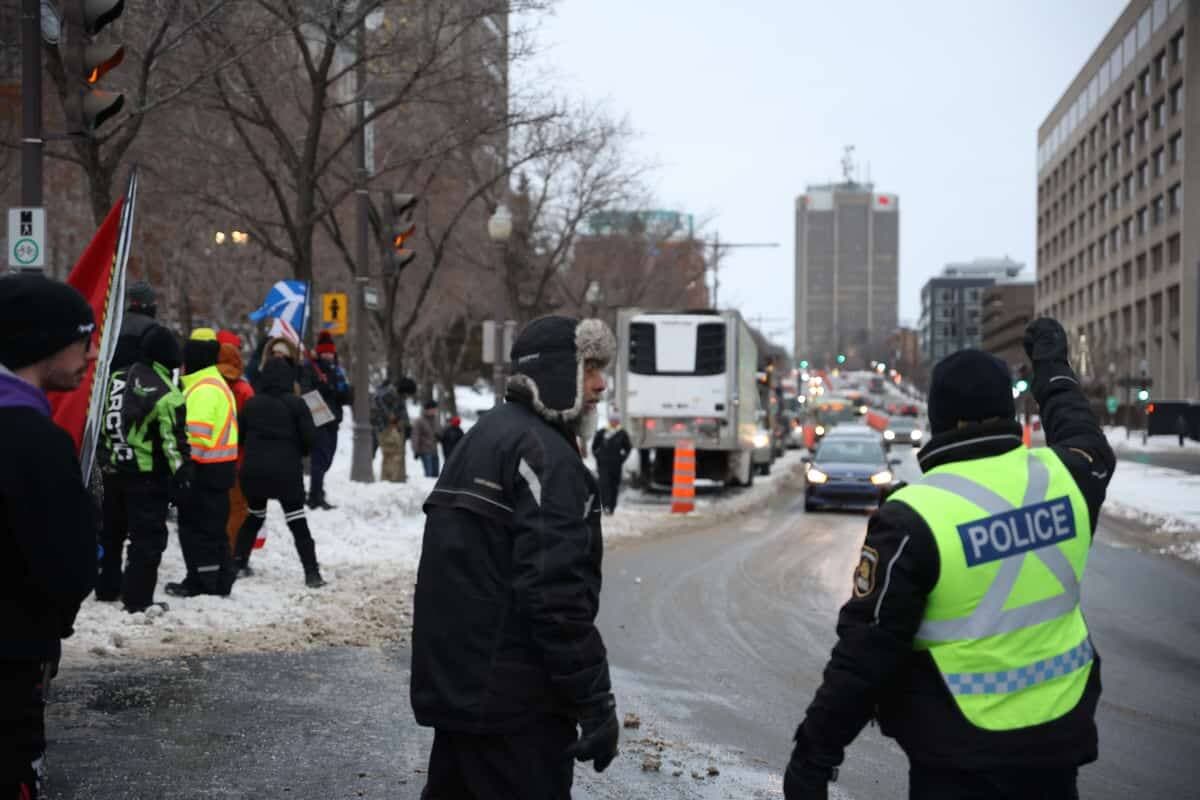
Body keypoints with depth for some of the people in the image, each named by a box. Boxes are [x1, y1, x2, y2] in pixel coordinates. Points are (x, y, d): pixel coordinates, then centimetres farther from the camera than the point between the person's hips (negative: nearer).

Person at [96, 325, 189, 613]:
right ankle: (138, 598, -4)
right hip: (147, 474, -7)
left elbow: (101, 423, 13)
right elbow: (174, 440, -17)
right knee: (148, 536, -1)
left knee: (112, 531, 20)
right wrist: (183, 473, -11)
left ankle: (107, 588, 29)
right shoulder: (166, 394, -17)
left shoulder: (117, 379, 5)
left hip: (113, 469, 7)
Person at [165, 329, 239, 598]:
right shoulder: (216, 384, 17)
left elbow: (194, 433, -24)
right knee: (213, 527, 15)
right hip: (219, 466, 10)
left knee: (196, 526, -3)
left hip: (204, 468, -10)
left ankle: (201, 581, 1)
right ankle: (219, 581, 21)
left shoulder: (204, 389, -17)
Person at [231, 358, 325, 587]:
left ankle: (238, 564, 26)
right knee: (297, 522, -1)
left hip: (253, 471, 4)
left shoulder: (251, 404, 3)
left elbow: (240, 436, 9)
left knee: (254, 517, 23)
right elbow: (310, 437, -8)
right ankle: (312, 572, -7)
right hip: (287, 472, -3)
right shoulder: (295, 404, -7)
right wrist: (298, 451, 12)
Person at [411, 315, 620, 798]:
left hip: (455, 684, 10)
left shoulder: (484, 437, 17)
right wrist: (595, 702, -21)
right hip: (511, 697, -10)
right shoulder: (545, 451, -15)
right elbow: (556, 589, -24)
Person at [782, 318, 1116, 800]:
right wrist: (1052, 366, 39)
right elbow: (1092, 447, 23)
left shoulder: (914, 517, -18)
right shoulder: (1061, 477, -4)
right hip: (1058, 732, 4)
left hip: (958, 755, -4)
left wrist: (813, 755, -9)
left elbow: (866, 650, -17)